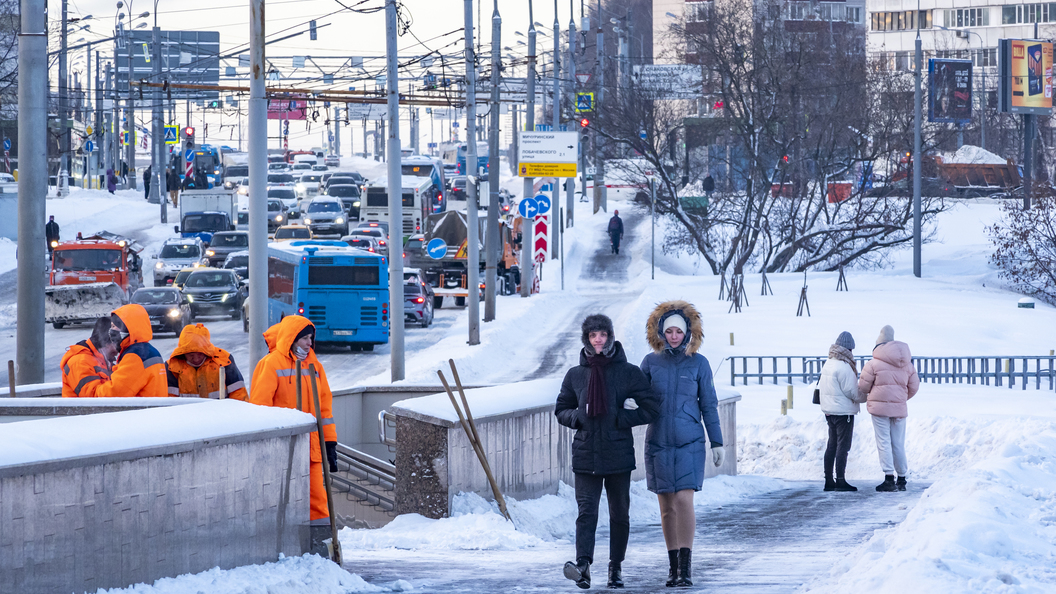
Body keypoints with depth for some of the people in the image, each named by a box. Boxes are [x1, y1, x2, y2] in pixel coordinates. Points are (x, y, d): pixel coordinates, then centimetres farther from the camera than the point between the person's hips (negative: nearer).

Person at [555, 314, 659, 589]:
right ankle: (583, 564, -25)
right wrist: (577, 418, -3)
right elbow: (561, 410, 19)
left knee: (619, 513, 7)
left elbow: (651, 408, 1)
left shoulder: (629, 373, 2)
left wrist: (619, 418, -8)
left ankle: (616, 567, 18)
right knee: (586, 511, -12)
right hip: (586, 454, 1)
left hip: (619, 454, -1)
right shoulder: (576, 375, 9)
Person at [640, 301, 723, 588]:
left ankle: (685, 568, -11)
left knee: (684, 500, -12)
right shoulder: (651, 362, 4)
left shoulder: (698, 363, 1)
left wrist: (717, 442, 5)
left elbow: (709, 405, 6)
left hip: (690, 443, -2)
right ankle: (673, 566, 12)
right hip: (658, 443, 2)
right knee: (667, 507, 4)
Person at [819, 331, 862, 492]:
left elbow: (821, 386, 13)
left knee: (832, 444, 13)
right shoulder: (844, 367, -19)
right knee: (843, 446, -4)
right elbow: (851, 391, -17)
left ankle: (828, 481, 15)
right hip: (844, 411, -9)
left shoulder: (828, 364, 9)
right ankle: (840, 481, -4)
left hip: (829, 411, 9)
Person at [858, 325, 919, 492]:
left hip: (880, 407, -5)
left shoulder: (873, 364, -8)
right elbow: (914, 386, 13)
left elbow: (863, 387, -3)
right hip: (899, 409, 5)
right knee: (898, 444, 12)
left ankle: (889, 478, -10)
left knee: (884, 442, -2)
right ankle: (902, 479, 14)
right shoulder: (907, 364, 8)